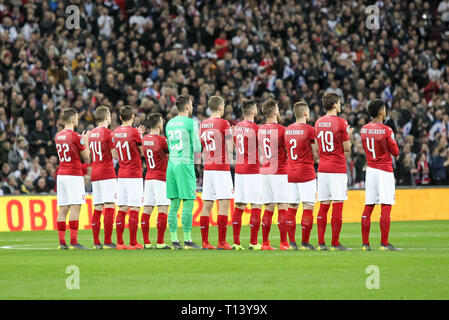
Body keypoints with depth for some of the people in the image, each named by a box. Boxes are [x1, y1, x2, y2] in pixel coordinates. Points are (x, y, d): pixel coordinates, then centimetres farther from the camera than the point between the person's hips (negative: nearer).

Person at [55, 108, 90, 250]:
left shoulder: (58, 136, 11)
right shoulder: (75, 137, -10)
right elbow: (86, 156, -3)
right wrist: (85, 141, 11)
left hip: (61, 174, 7)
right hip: (74, 175, -7)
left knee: (63, 209, 6)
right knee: (75, 208, -8)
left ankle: (62, 242, 4)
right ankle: (74, 242, -14)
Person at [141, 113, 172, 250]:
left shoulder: (144, 139, 7)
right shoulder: (161, 140, -13)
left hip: (148, 178, 7)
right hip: (161, 178, -7)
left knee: (147, 209, 5)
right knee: (163, 209, -6)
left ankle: (146, 242, 5)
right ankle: (160, 242, -10)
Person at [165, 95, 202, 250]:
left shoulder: (169, 124, 14)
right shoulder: (191, 123, -6)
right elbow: (197, 148, -7)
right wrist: (198, 140, 14)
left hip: (171, 163, 6)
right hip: (185, 164, -6)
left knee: (174, 204, 6)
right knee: (188, 203, -5)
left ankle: (174, 240, 6)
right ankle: (187, 240, -7)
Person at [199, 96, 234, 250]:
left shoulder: (203, 124, 11)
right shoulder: (224, 124, -9)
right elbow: (230, 148, -10)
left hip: (207, 168, 6)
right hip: (222, 168, -6)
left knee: (207, 205, 7)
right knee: (224, 204, -5)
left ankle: (205, 242, 7)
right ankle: (222, 242, -9)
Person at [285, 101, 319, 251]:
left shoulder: (287, 130, 9)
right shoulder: (309, 130, -9)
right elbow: (316, 155, -7)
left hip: (290, 174, 6)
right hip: (306, 174, -6)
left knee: (292, 207, 8)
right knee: (308, 207, -3)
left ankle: (291, 242, 7)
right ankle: (305, 243, -7)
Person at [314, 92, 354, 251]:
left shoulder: (318, 123, 10)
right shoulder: (341, 122, -8)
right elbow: (347, 148, -6)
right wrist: (348, 135, 14)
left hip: (322, 169, 6)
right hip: (337, 169, -6)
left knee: (323, 206, 7)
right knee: (337, 205, -4)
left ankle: (321, 243, 5)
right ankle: (335, 243, -5)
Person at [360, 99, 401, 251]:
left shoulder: (364, 129, 6)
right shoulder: (386, 130, -12)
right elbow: (395, 152, -7)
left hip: (370, 170, 6)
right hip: (384, 171, -6)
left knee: (368, 207, 7)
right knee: (386, 207, -6)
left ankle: (365, 243, 6)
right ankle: (384, 243, -10)